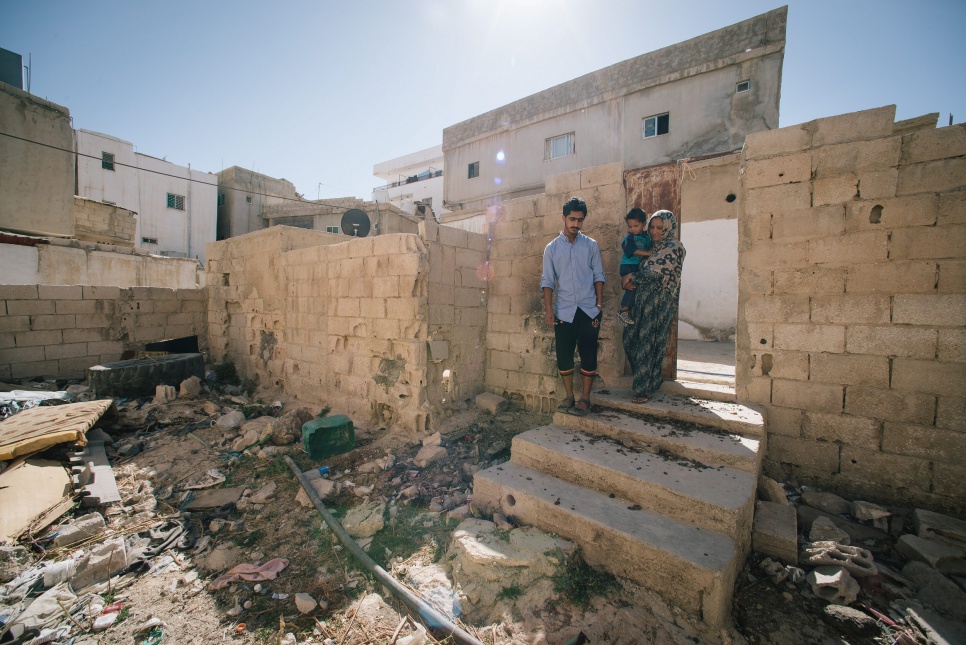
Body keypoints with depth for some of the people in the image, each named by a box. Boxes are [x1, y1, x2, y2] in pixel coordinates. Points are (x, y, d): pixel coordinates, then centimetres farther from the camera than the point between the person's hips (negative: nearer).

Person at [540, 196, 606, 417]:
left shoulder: (591, 245, 8)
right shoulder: (552, 248, 6)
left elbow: (598, 276, 8)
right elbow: (547, 280, 3)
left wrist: (599, 305, -1)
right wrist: (548, 308, -6)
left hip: (589, 309, 0)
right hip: (564, 310, 0)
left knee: (588, 354, 1)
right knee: (563, 355, 2)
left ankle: (585, 398, 14)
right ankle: (568, 396, 18)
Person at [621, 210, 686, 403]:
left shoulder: (674, 247, -6)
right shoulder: (652, 246, 18)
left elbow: (655, 272, -16)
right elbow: (637, 267, 19)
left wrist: (632, 278, -6)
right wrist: (629, 281, -2)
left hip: (659, 302, -8)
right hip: (643, 299, 8)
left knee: (648, 343, -5)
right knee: (631, 338, 6)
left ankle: (645, 389, 6)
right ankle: (647, 379, 26)